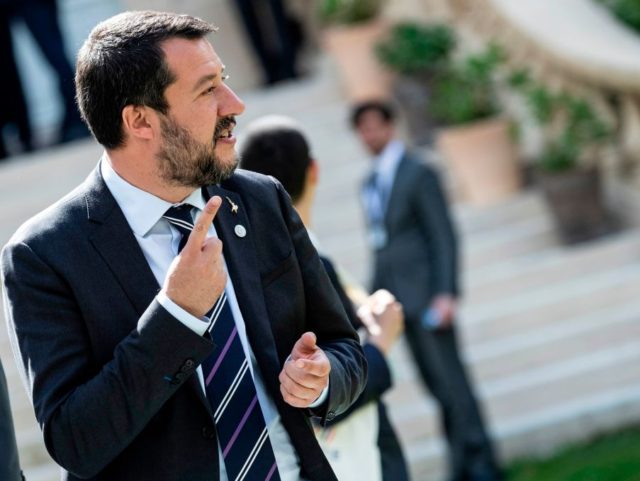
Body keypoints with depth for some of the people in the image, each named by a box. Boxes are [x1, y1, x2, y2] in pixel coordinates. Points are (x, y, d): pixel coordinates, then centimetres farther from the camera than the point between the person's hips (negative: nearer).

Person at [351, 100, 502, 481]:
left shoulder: (418, 173, -4)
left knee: (449, 378, -7)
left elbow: (443, 236, -9)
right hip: (397, 298, 7)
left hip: (425, 293, -7)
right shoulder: (370, 184, 16)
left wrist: (446, 293, -17)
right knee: (435, 382, 8)